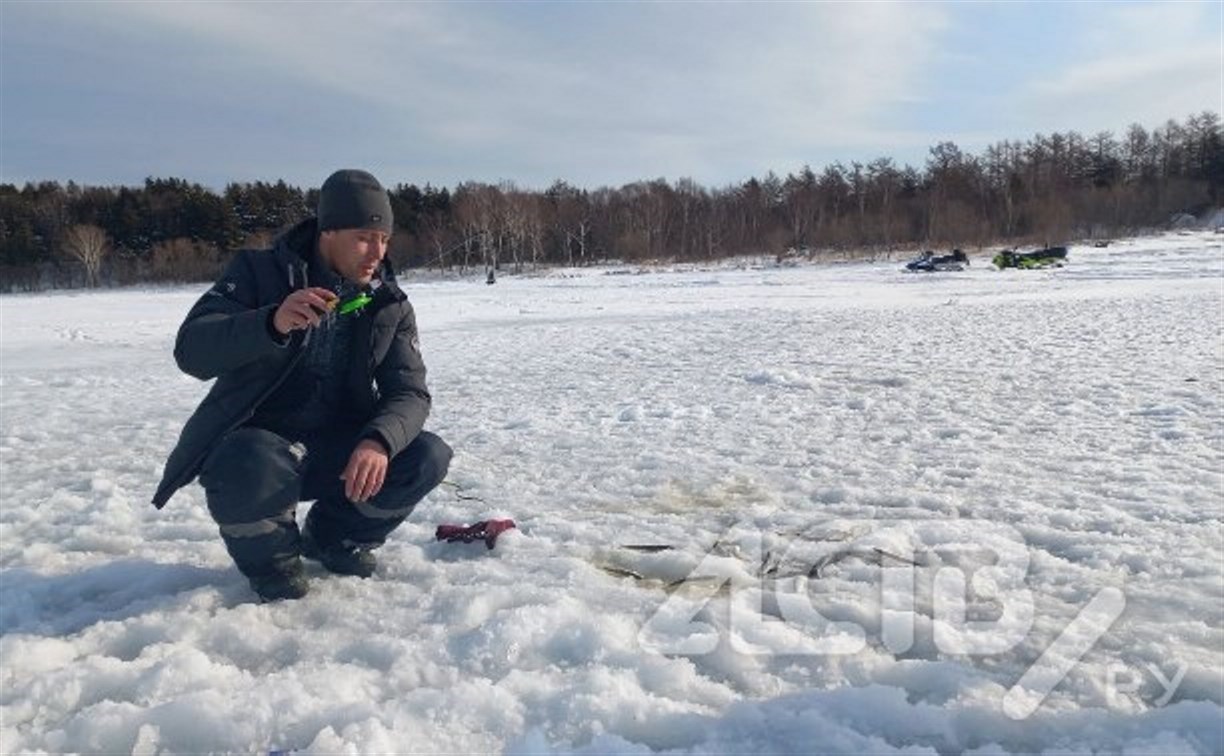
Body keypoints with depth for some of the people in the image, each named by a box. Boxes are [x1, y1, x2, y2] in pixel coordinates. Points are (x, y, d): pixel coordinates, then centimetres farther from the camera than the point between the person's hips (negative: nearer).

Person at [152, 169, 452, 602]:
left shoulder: (389, 306, -1)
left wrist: (378, 441, -33)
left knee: (427, 458, -19)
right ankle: (271, 555, -1)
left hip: (340, 448, 4)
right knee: (248, 471, -37)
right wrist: (272, 323, -41)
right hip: (257, 441, -3)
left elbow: (409, 392, -9)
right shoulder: (259, 272, -10)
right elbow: (191, 351, -21)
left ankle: (333, 537, 9)